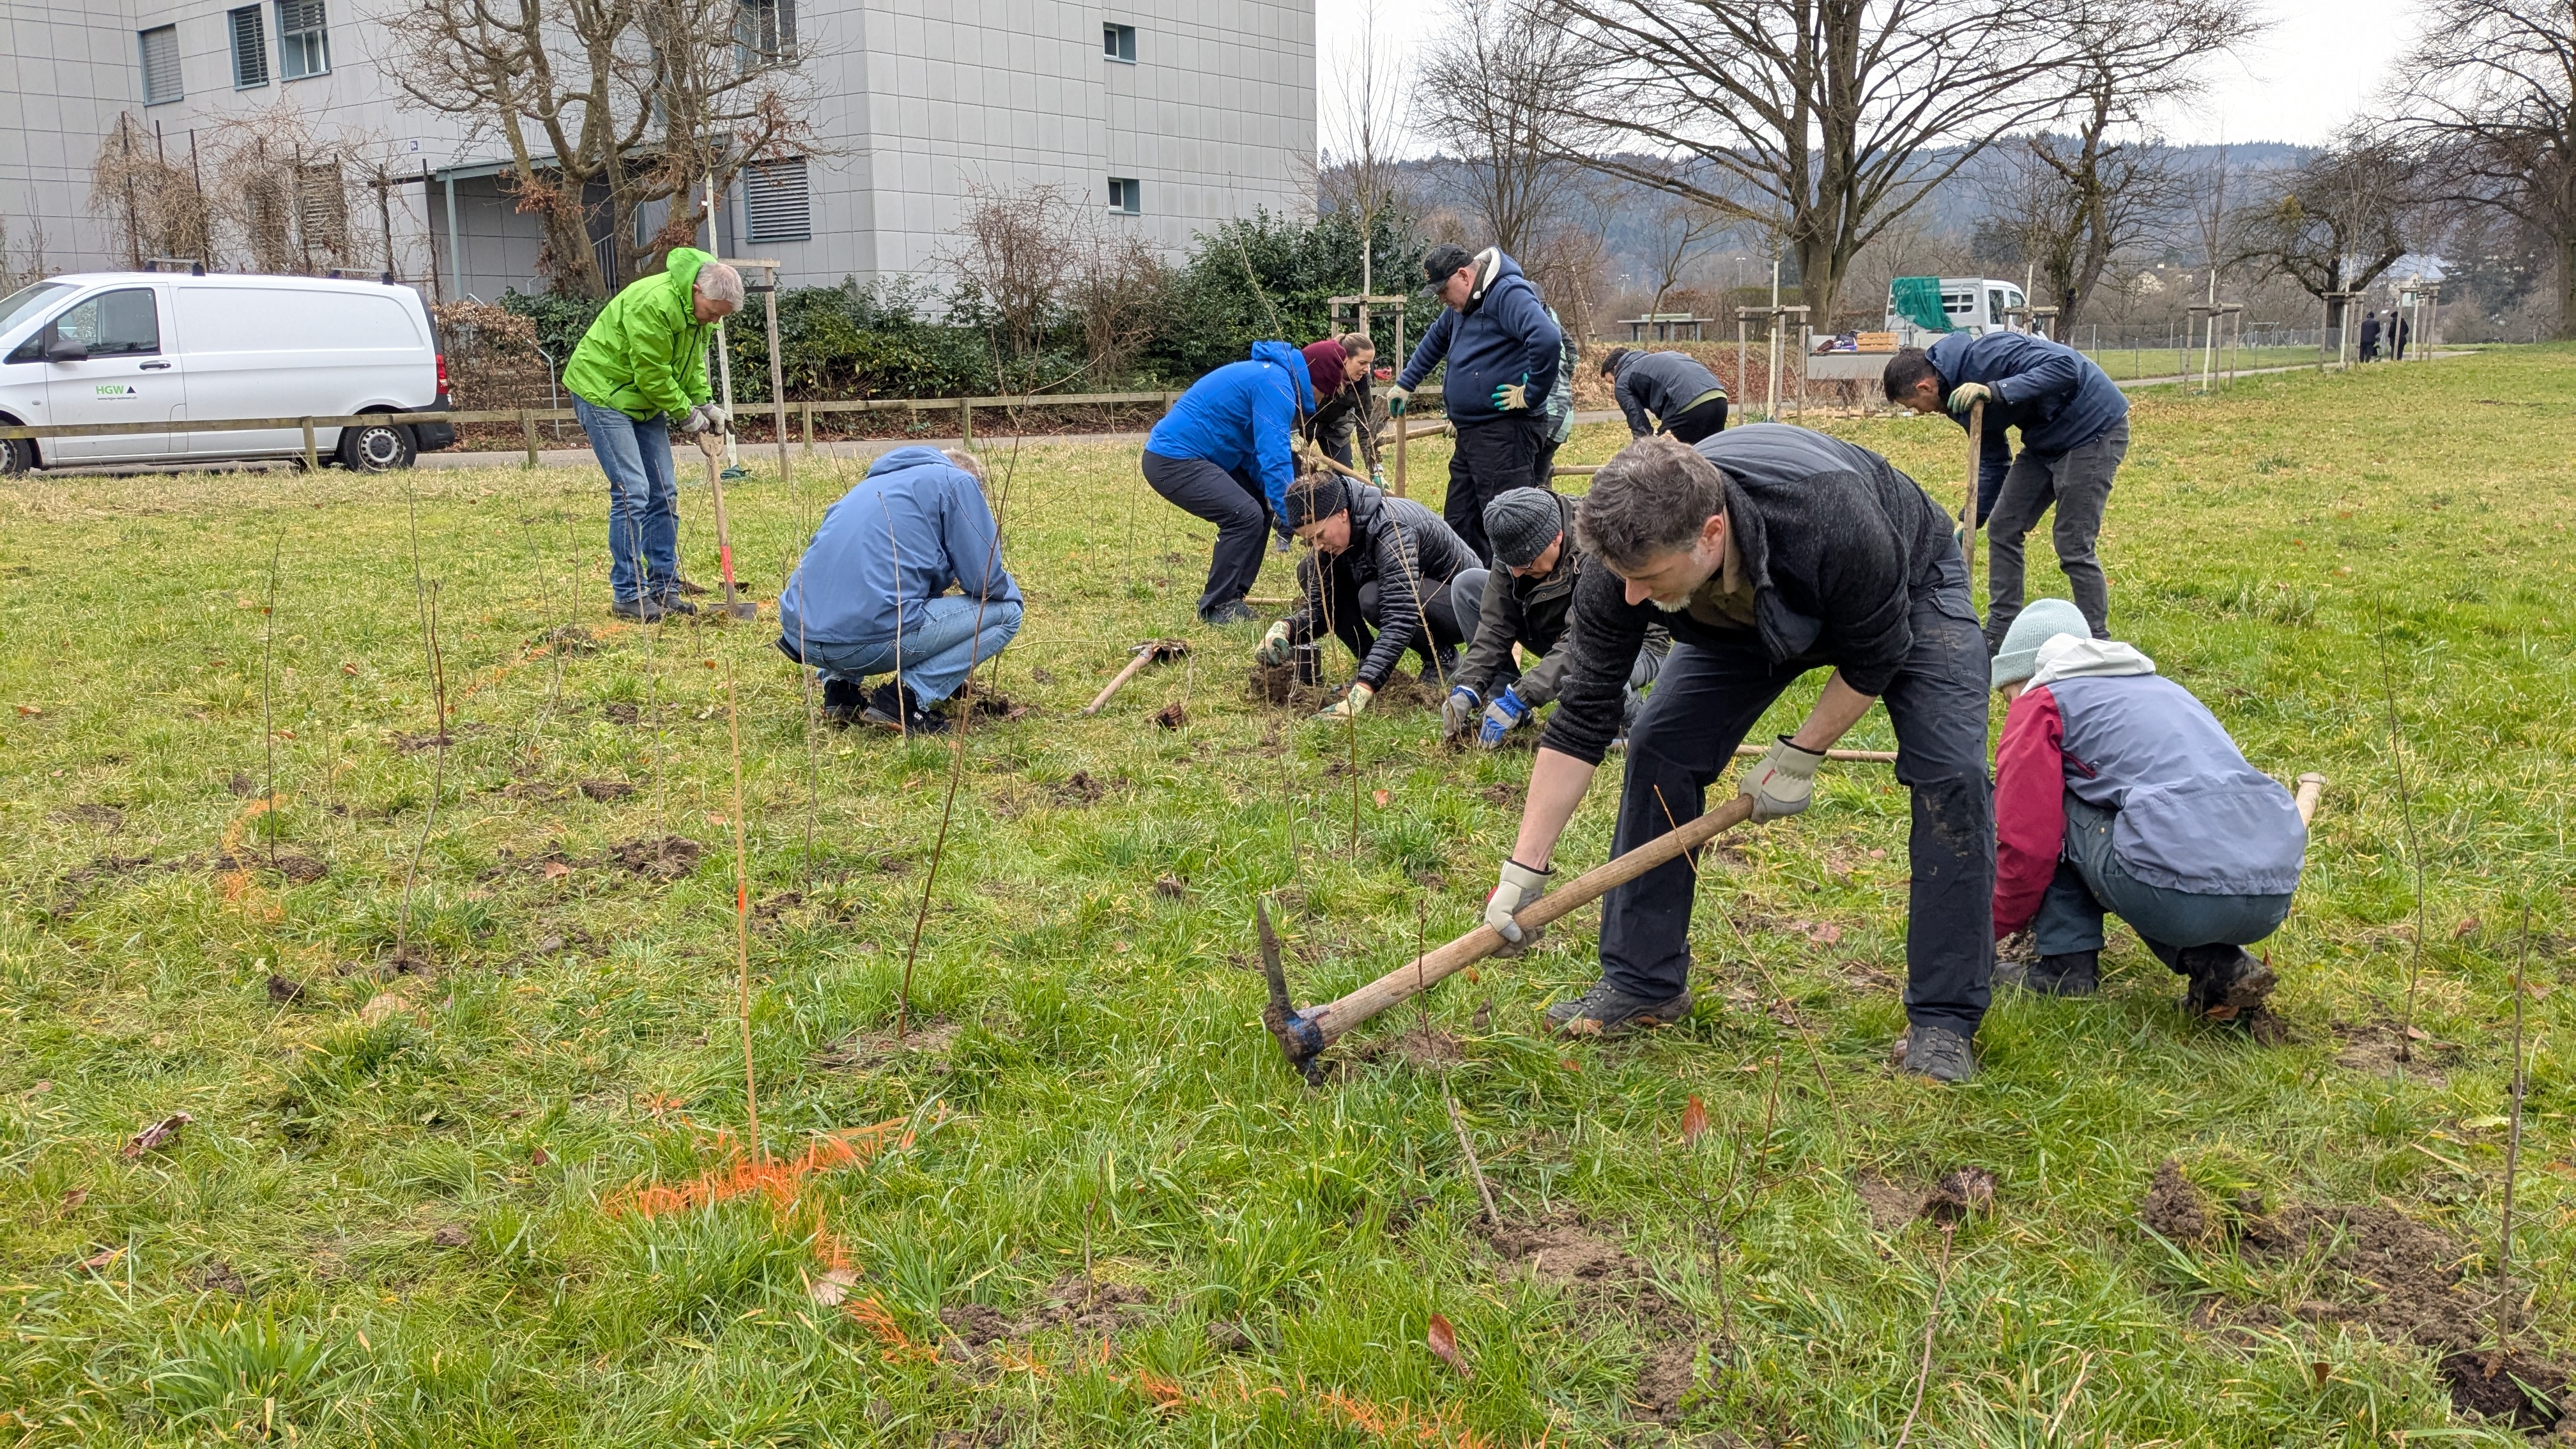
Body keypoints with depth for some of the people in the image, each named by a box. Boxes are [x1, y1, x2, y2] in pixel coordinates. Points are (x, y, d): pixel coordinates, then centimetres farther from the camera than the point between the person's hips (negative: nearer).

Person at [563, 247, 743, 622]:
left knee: (664, 492, 5)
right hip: (602, 391, -9)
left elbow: (694, 359, 11)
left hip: (644, 397, 9)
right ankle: (627, 595, -8)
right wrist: (686, 415, -14)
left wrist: (706, 404, -3)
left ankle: (664, 588, 12)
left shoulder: (699, 307, 0)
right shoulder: (653, 303, -30)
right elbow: (652, 374, -25)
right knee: (632, 493, -14)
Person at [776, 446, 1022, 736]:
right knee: (1005, 610, 10)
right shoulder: (957, 482, 9)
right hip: (871, 641, -8)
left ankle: (840, 686, 16)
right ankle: (905, 698, -2)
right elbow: (984, 579, 3)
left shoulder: (873, 484, 30)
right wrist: (1011, 590, 25)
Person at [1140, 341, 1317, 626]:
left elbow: (1257, 448, 21)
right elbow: (1274, 454, -22)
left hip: (1174, 454, 11)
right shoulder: (1275, 382, -16)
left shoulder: (1268, 374, 17)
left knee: (1260, 507, 10)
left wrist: (1271, 494, 6)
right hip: (1173, 461, -11)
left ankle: (1231, 597, 13)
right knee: (1246, 516, -17)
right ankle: (1216, 607, -6)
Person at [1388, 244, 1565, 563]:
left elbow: (1547, 340, -30)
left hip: (1504, 433, -10)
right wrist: (1404, 384, 39)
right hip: (1469, 434, 10)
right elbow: (1435, 339, 36)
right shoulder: (1463, 305, 17)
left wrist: (1532, 394, -20)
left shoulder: (1508, 294, -15)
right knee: (1459, 526, 14)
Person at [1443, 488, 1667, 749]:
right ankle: (1499, 700, -3)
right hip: (1558, 636, 7)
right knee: (1466, 585, -7)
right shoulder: (1518, 547, -15)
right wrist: (1466, 689, -26)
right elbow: (1495, 626, -14)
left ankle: (1628, 706, -8)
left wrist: (1518, 699, -42)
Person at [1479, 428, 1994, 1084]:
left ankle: (1944, 1021, -8)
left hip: (1905, 588, -3)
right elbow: (1581, 721, -25)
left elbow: (1874, 659, -25)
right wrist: (1523, 869, -26)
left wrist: (1800, 757, -19)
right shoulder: (1628, 555, -33)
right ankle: (1642, 984, 3)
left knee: (1949, 772, -20)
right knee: (1659, 750, -11)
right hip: (1744, 614, 4)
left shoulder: (1832, 519, -46)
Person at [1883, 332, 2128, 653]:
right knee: (2003, 529, 9)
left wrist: (1995, 391, -39)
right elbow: (1993, 463, 13)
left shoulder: (1985, 355, -24)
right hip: (2048, 439, 10)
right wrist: (1968, 526, 8)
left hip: (2094, 430, -10)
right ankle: (1999, 636, 17)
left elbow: (2064, 367, -33)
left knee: (2073, 546, -7)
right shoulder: (1962, 394, 5)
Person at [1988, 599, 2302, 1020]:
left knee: (2054, 808, 14)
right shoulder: (2158, 686, 33)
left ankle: (2065, 964, 12)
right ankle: (2218, 965, 12)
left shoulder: (2041, 704, 10)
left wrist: (1991, 933, 19)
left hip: (2177, 898, -7)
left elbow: (2027, 843, 2)